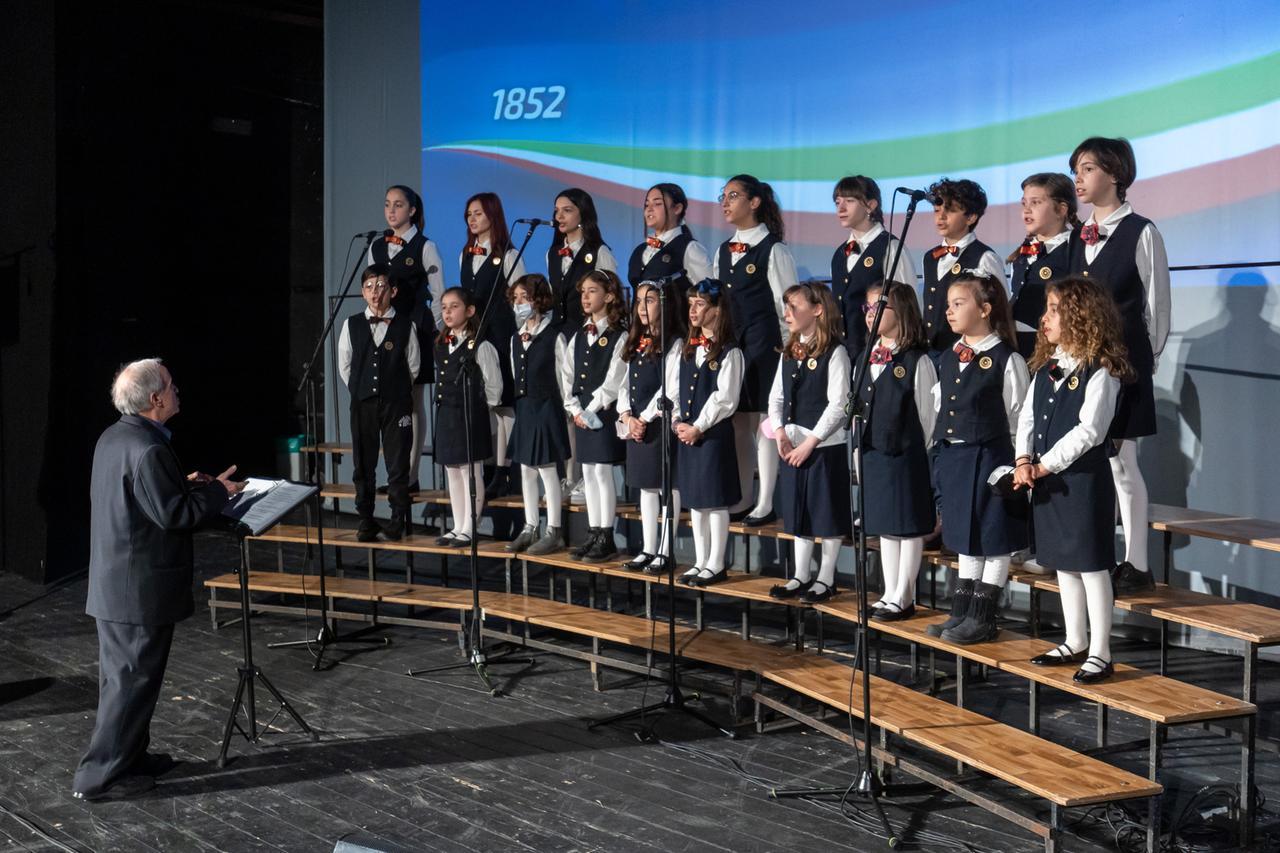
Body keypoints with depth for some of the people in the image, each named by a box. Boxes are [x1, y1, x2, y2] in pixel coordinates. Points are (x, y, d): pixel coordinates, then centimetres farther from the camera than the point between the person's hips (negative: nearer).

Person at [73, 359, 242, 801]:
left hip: (113, 582, 10)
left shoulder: (113, 437, 8)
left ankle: (128, 756, 32)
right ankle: (99, 776, 4)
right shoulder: (148, 450, -23)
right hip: (142, 589, -10)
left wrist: (185, 484, 14)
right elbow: (173, 515, -22)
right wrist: (216, 492, -9)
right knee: (134, 681, -1)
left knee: (122, 676, 19)